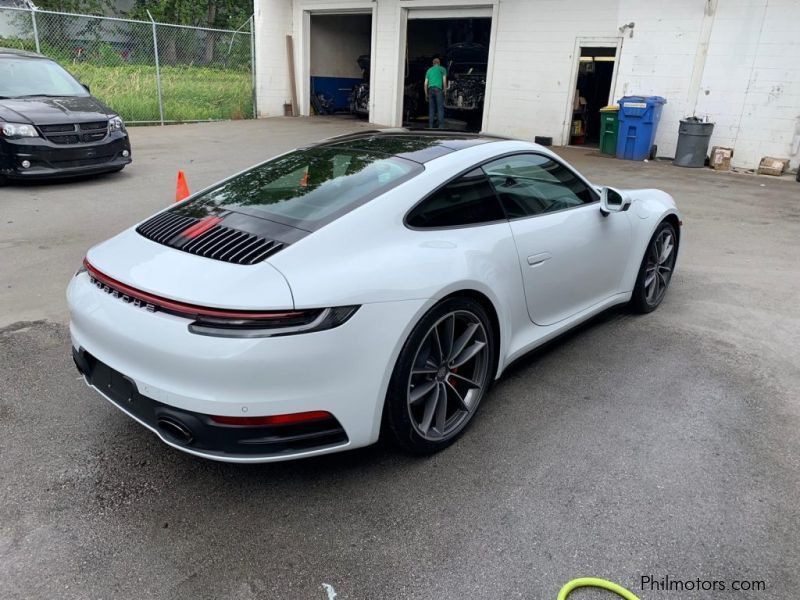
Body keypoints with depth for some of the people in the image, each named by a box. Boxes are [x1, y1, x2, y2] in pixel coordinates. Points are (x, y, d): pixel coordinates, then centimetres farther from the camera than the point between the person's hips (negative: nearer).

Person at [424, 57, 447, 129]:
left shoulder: (429, 70, 24)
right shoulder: (442, 69, 15)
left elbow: (426, 83, 17)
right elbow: (444, 81, 3)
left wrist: (426, 94, 20)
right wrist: (444, 90, 7)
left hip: (430, 89, 4)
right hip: (438, 89, -4)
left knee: (431, 108, 3)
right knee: (440, 108, -7)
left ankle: (430, 126, -3)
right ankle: (441, 125, -16)